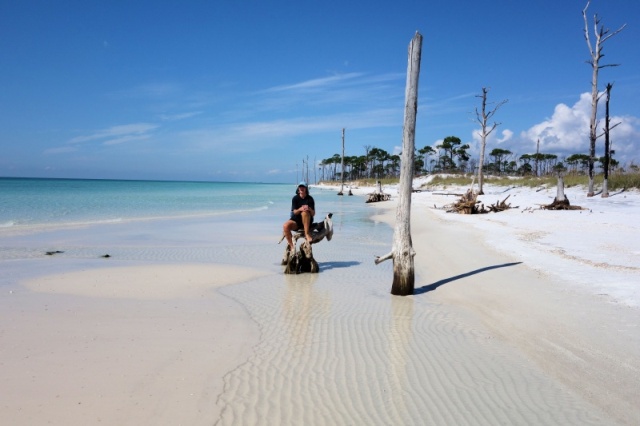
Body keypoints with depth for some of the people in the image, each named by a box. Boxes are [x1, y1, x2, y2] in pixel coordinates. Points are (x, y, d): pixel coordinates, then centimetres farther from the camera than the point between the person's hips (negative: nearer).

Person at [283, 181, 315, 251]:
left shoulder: (310, 199, -2)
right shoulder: (295, 198, 1)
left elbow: (313, 214, -7)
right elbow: (294, 212, -7)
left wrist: (309, 209, -30)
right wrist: (300, 209, -29)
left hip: (307, 221, -2)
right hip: (296, 220, 2)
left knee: (305, 212, -35)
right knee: (285, 226, -28)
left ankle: (307, 234, -29)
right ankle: (291, 246, -14)